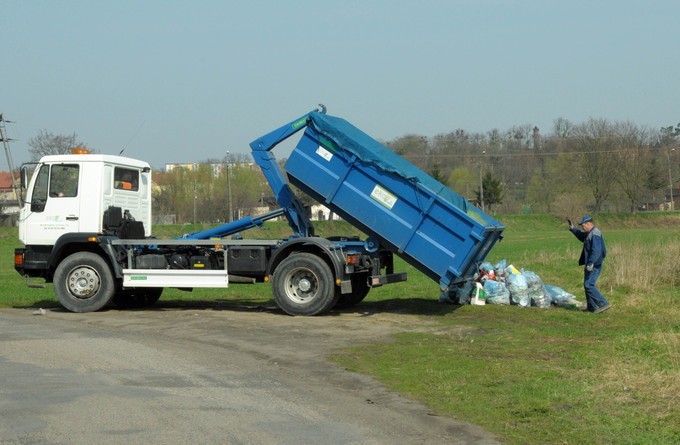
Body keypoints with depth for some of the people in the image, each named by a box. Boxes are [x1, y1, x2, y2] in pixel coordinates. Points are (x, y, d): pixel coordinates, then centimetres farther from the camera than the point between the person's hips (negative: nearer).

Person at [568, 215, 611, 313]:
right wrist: (573, 228, 29)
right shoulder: (589, 233, 15)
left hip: (594, 265, -11)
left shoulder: (595, 234, -18)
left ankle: (604, 304, -15)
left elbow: (596, 250, -27)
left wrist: (591, 263, -30)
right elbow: (582, 237, 38)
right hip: (590, 264, 11)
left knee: (589, 285, -14)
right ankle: (592, 307, 21)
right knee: (588, 285, 16)